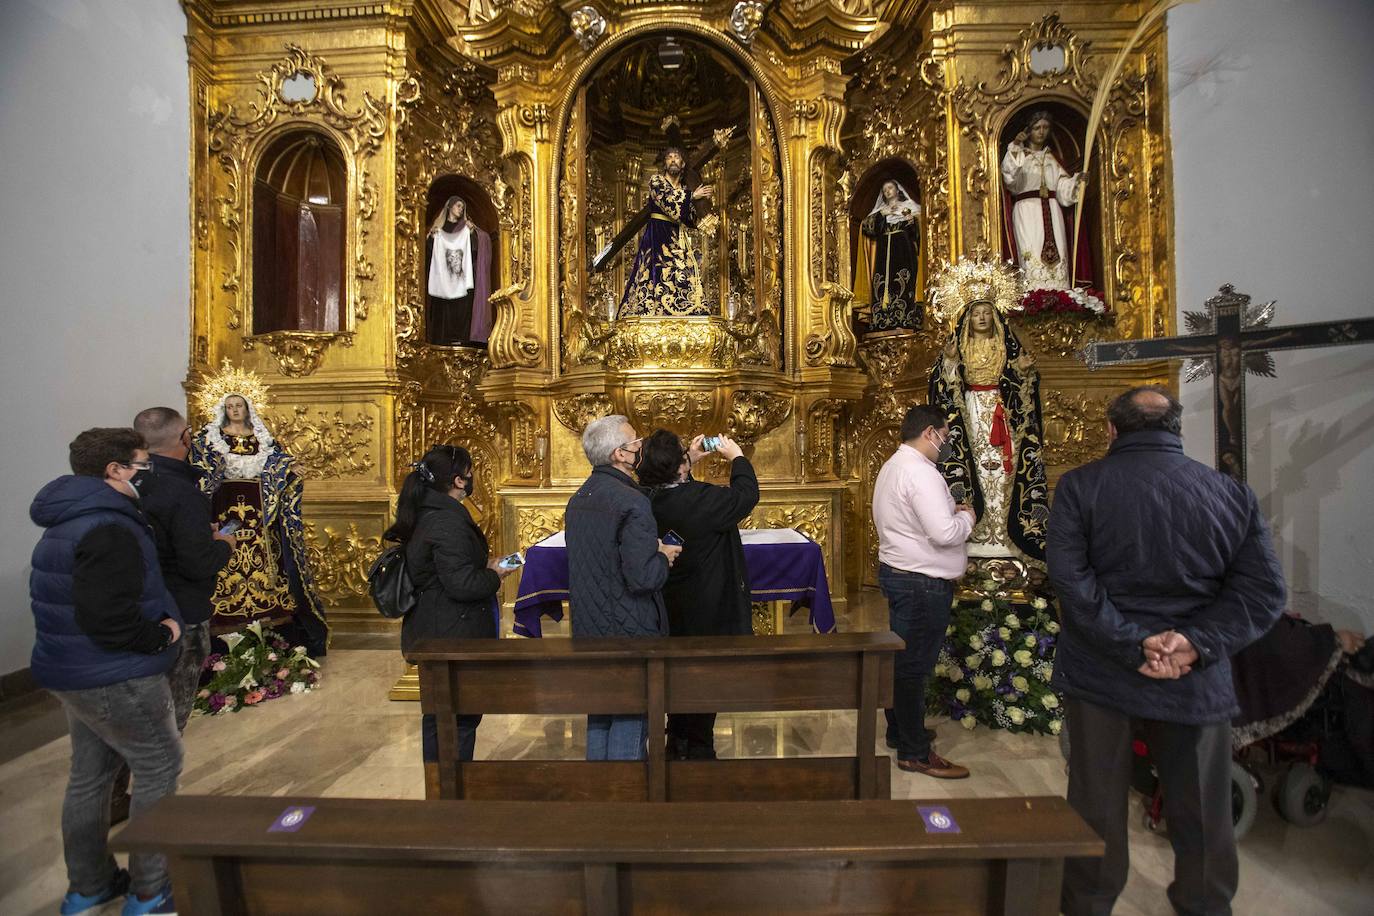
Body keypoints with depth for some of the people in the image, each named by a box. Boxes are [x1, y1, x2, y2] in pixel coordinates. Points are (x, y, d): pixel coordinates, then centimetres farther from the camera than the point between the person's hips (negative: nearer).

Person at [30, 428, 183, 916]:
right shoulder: (109, 529, -24)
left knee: (89, 773, 20)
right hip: (114, 678, -10)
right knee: (159, 766, 4)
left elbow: (76, 602, 17)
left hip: (73, 671, 10)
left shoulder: (67, 521, 10)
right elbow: (106, 616, -31)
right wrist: (160, 635, -15)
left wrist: (156, 624, 10)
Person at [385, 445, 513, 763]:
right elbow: (461, 584, -28)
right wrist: (495, 575, -11)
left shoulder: (426, 514, 7)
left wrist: (484, 563, 7)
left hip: (433, 637, 10)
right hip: (454, 639, -10)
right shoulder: (448, 522, -24)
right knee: (462, 717, 5)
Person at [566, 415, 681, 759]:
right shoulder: (632, 501, -21)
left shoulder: (578, 499, 7)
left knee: (598, 718, 21)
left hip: (589, 628, 8)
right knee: (629, 721, 6)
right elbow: (643, 577, -25)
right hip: (628, 631, -8)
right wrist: (664, 556, -6)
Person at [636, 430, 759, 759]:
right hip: (706, 608, -7)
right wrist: (737, 457, -1)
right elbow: (746, 495, -15)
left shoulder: (650, 499, -7)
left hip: (671, 605, 8)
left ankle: (677, 742, 38)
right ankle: (699, 749, 25)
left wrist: (690, 460, 12)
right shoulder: (701, 498, -28)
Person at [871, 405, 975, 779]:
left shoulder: (893, 466, 12)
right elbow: (944, 533, -27)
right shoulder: (921, 472, -21)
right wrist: (965, 516, -7)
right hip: (922, 583, -11)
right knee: (915, 666, 1)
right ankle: (915, 753, 14)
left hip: (896, 573, 11)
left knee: (901, 660, 20)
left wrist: (950, 510, 11)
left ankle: (899, 731, 36)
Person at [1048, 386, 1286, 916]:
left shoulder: (1079, 486, -10)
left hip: (1099, 674, -2)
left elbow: (1069, 576, -19)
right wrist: (1196, 643, -11)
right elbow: (1264, 589, -3)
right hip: (1194, 683, 3)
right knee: (1201, 813, 22)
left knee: (1097, 809, 14)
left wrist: (1132, 644, -15)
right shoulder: (1233, 493, 2)